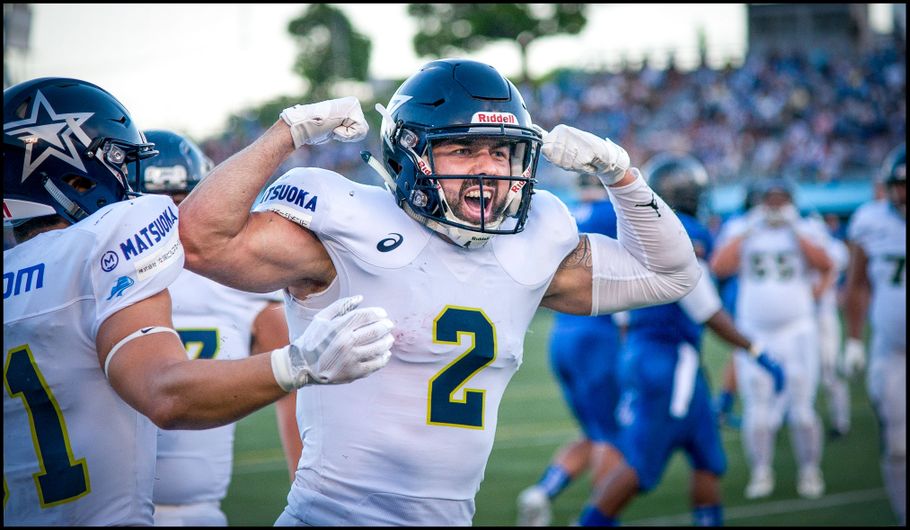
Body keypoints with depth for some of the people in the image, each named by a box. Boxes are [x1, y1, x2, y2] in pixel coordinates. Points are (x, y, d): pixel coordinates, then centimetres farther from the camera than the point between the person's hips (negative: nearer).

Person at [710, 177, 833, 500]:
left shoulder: (805, 232, 5)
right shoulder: (741, 231, 6)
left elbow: (824, 265, -14)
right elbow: (719, 267, -10)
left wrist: (795, 229, -11)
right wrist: (746, 232, -8)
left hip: (797, 332, -1)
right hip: (754, 335, 1)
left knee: (801, 407, -3)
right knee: (758, 409, -3)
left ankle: (810, 472, 10)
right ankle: (761, 473, 8)